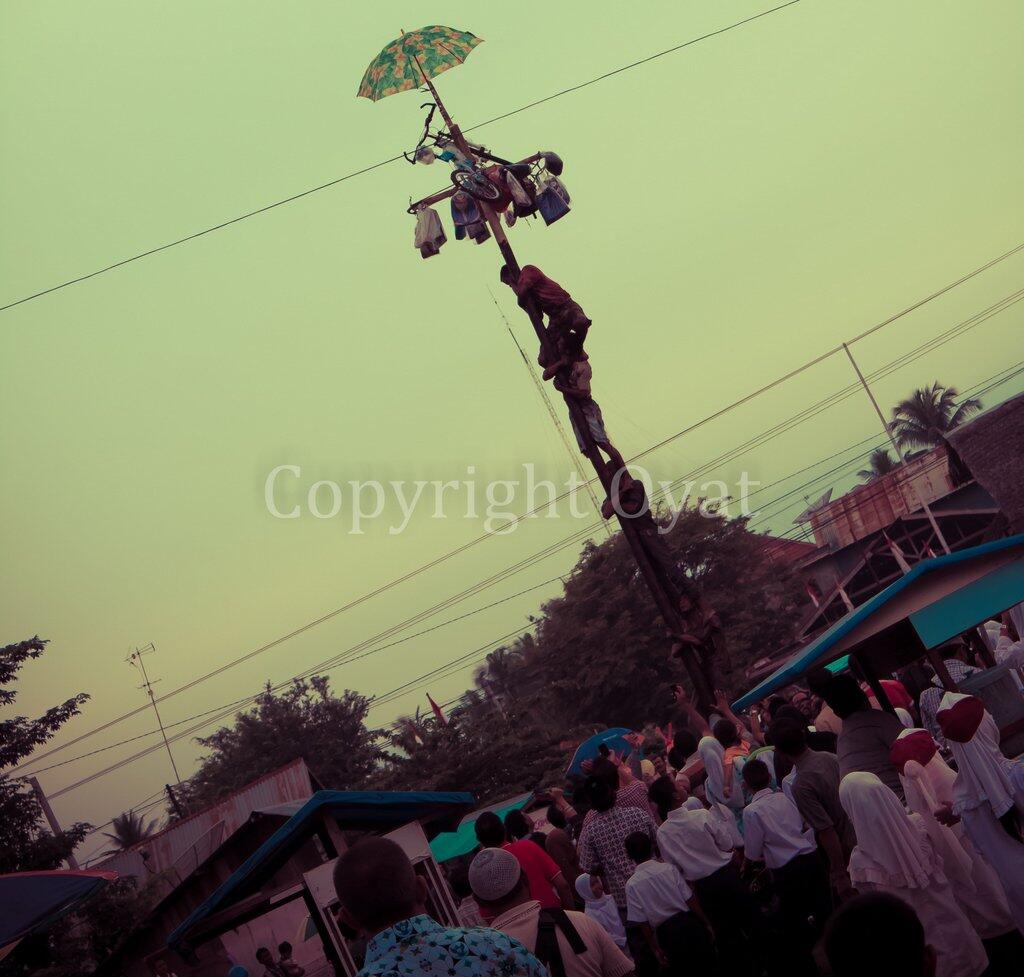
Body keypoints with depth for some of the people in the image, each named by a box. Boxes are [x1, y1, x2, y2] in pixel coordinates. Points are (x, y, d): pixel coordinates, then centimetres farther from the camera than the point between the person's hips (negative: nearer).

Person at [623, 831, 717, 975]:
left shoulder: (631, 885, -8)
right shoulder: (669, 869, -8)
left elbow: (642, 921, -5)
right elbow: (690, 900, -7)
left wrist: (654, 948, 4)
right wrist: (706, 924, 4)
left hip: (666, 934, 0)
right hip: (689, 924, 0)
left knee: (683, 970, 16)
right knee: (709, 968, 15)